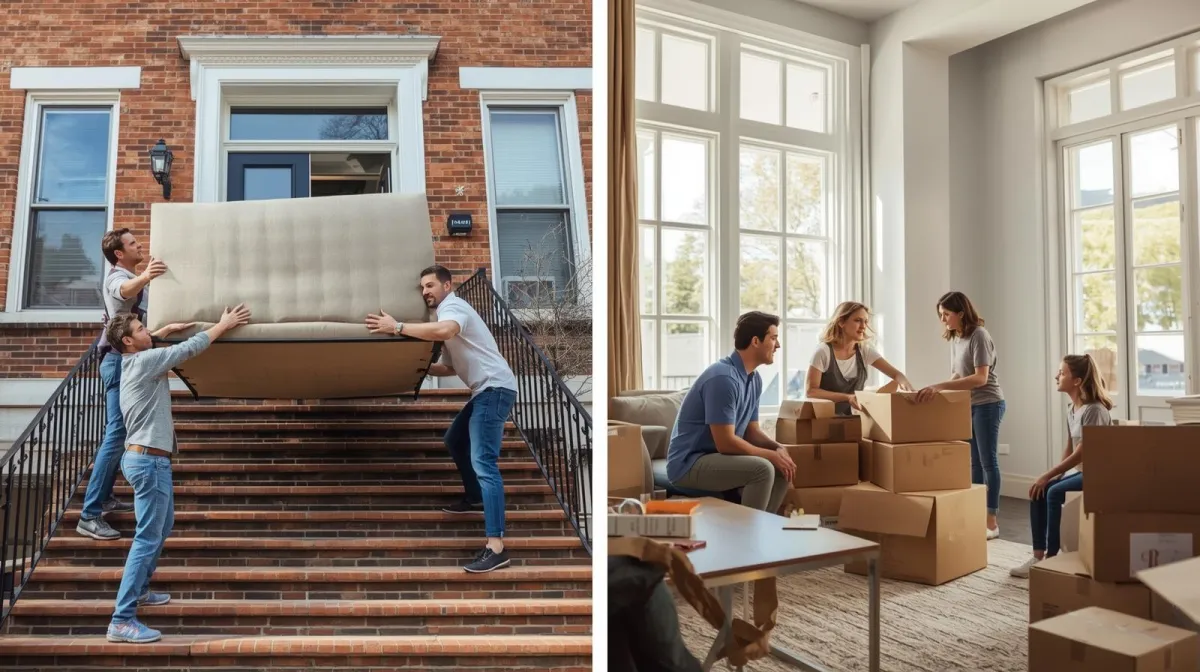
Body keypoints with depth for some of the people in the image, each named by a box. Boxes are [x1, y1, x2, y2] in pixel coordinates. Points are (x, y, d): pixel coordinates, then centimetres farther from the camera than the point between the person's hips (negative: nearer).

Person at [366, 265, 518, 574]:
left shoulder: (453, 306, -7)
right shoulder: (445, 315, 24)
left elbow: (444, 331, -33)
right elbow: (450, 367, 26)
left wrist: (397, 327, -28)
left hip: (495, 388, -11)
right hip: (485, 390, 11)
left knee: (483, 463, -18)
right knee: (455, 440, 27)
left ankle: (496, 548, -23)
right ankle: (475, 498, 41)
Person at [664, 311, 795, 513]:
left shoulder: (754, 379, 6)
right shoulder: (723, 378, -24)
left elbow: (752, 431, 13)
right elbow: (725, 443, -25)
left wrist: (778, 448, -7)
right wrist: (772, 454, -15)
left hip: (718, 456, 10)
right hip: (689, 463, -10)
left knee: (782, 468, 4)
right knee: (763, 469, -25)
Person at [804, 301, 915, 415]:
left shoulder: (865, 351, 1)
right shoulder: (823, 352, -12)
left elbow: (896, 374, -4)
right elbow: (810, 391, -15)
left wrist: (908, 391, -26)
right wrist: (847, 397, -25)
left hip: (852, 417, 5)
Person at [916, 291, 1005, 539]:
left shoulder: (979, 335, -18)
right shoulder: (955, 339, 7)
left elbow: (981, 378, -27)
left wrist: (940, 386, -34)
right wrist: (937, 391, -4)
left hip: (987, 405, -8)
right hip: (968, 405, 8)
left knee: (987, 462, -2)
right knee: (973, 463, 12)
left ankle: (991, 522, 5)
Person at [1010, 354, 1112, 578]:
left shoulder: (1094, 409, -19)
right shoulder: (1071, 408, 9)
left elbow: (1081, 453, -21)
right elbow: (1069, 449, 13)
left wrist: (1047, 475, -20)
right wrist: (1054, 475, 1)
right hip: (1081, 471, 9)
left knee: (1054, 492, -25)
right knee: (1038, 492, -7)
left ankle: (1051, 557, -14)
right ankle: (1038, 557, -5)